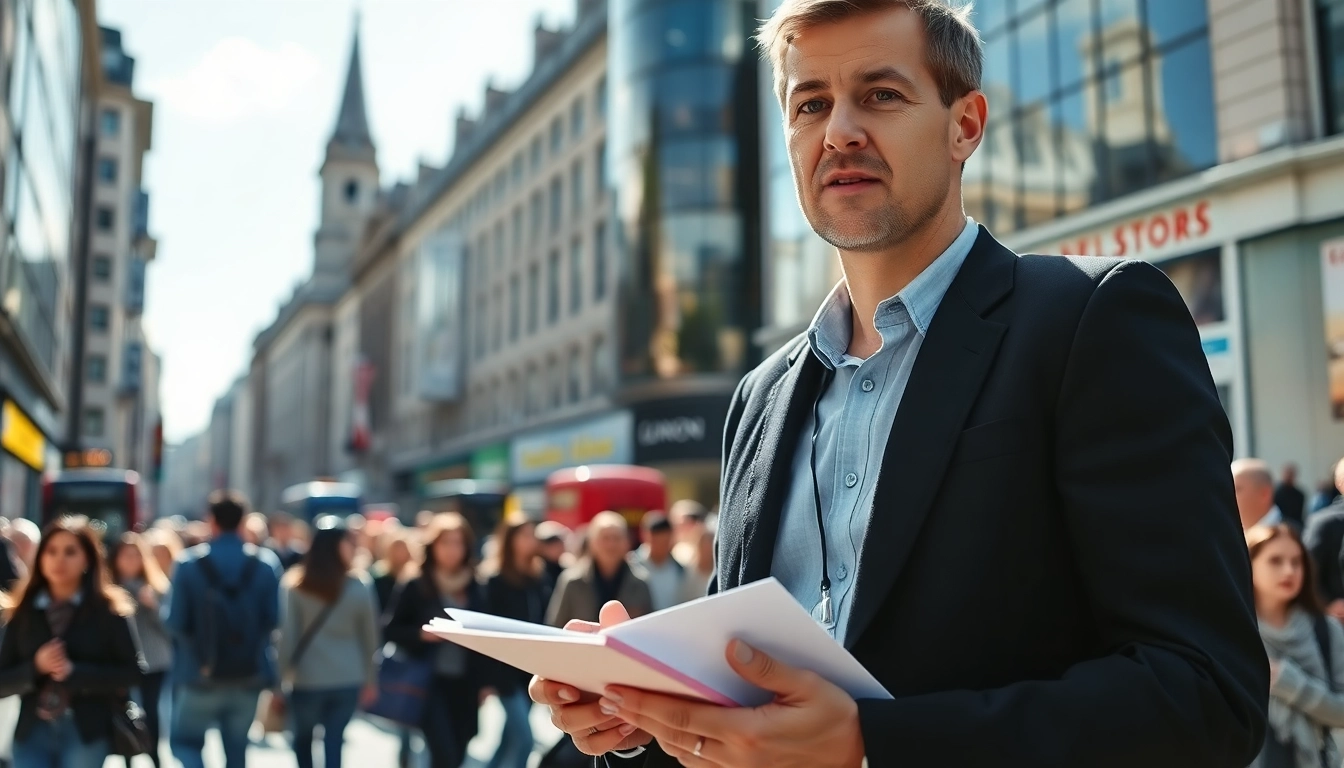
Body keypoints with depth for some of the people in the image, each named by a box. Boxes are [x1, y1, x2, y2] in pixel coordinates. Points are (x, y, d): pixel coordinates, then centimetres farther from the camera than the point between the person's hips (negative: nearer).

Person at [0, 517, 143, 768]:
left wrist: (74, 672, -17)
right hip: (33, 732, 2)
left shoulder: (109, 610, -2)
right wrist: (35, 667, -15)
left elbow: (131, 673, -6)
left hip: (86, 732, -2)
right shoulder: (23, 612, 5)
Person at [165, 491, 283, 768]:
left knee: (184, 740, 16)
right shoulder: (267, 563, -5)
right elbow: (273, 619, -6)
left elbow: (176, 623, -12)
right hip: (249, 675, 2)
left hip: (202, 675, -2)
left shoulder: (189, 563, -10)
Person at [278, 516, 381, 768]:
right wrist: (370, 680, 16)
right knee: (334, 743, 8)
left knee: (303, 739, 20)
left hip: (307, 680, -1)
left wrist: (281, 675, 0)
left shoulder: (295, 584, -5)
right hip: (348, 680, 1)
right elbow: (370, 637, 6)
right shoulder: (361, 586, -2)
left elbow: (287, 634, -7)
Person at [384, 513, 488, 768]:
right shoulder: (415, 587, -4)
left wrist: (484, 682, 8)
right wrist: (421, 633, -18)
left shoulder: (476, 589, 6)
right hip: (429, 682, -4)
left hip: (465, 684, 4)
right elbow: (392, 631, -1)